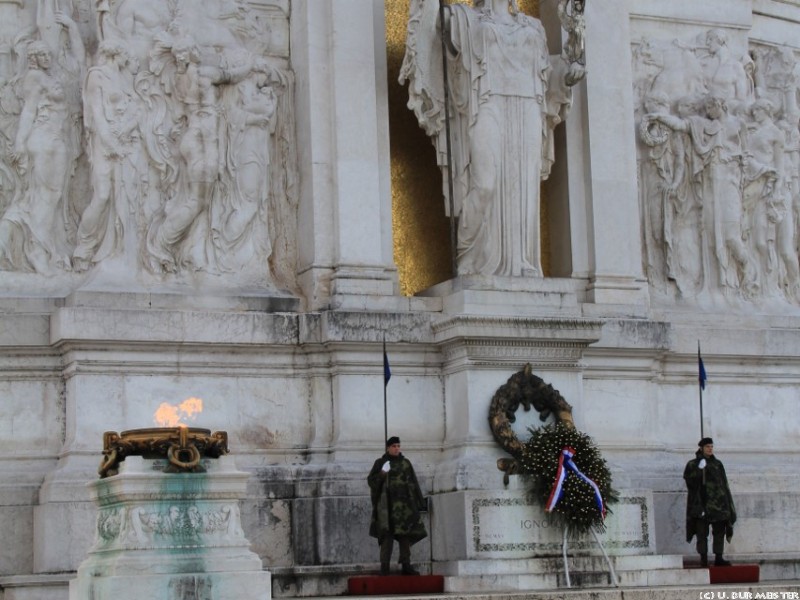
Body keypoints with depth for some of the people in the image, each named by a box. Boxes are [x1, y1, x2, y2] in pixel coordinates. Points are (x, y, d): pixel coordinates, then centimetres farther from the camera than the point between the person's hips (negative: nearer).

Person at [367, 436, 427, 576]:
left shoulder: (406, 463, 12)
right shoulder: (380, 463, 5)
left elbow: (413, 483, 12)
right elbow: (371, 480, 2)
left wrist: (418, 502, 6)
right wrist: (382, 474, -17)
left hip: (403, 501, 3)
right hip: (387, 502, -3)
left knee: (405, 533, -1)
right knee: (387, 533, -11)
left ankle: (406, 565, 0)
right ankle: (384, 566, -13)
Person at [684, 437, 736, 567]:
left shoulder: (717, 464, 14)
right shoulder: (693, 464, 4)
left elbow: (724, 483, 15)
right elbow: (688, 480, -9)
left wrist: (726, 501, 8)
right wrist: (699, 470, -21)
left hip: (717, 502, 3)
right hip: (701, 503, -3)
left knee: (719, 531, -1)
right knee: (702, 533, -4)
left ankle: (718, 558, 1)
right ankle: (703, 558, -3)